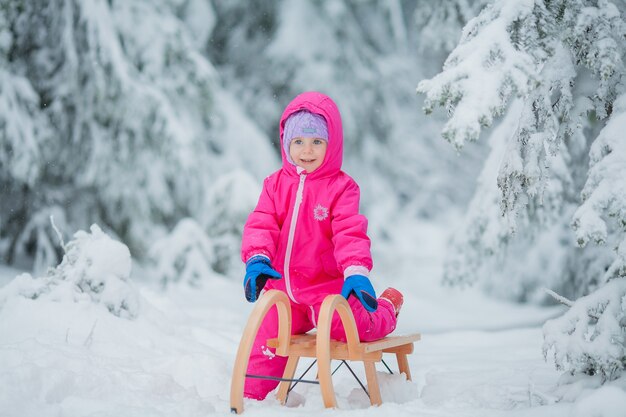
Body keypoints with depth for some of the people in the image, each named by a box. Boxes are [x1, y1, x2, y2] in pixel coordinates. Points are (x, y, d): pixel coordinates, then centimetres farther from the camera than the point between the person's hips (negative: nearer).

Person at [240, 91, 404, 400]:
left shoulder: (341, 187, -6)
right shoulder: (276, 184, 6)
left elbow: (350, 233, -14)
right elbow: (260, 224, -1)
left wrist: (356, 271, -28)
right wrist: (256, 259, -19)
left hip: (326, 286, -3)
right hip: (281, 287, 3)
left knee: (356, 326, -14)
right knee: (265, 341, 1)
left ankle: (386, 308, 21)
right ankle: (250, 397, 21)